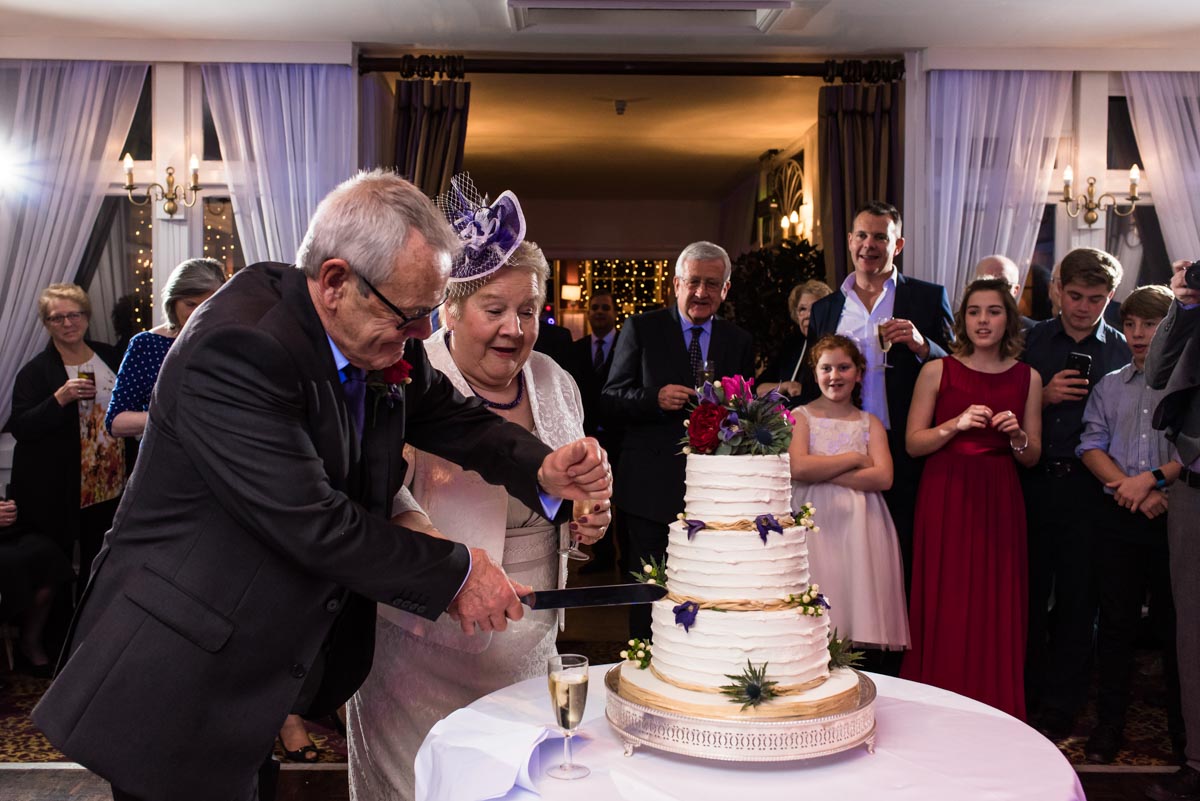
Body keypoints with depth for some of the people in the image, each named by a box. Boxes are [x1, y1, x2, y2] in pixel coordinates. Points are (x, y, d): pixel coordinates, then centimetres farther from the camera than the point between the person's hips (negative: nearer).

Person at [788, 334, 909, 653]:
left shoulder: (870, 423, 13)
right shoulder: (802, 417, 7)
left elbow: (883, 477, -4)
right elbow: (797, 467, -12)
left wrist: (823, 473, -9)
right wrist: (853, 459, -5)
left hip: (860, 525, 2)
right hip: (814, 522, -2)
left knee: (858, 598, -6)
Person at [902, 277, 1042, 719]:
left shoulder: (1026, 377, 8)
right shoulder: (937, 371, 1)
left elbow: (1032, 457, 10)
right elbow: (913, 444, -2)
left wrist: (1017, 436, -10)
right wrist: (957, 424, -16)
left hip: (999, 500, 2)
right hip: (945, 497, -2)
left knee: (996, 609, 4)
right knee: (942, 608, 0)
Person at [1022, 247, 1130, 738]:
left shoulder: (1123, 351, 4)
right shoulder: (1031, 342, 7)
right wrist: (1043, 398, -9)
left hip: (1088, 489, -1)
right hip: (1033, 483, 1)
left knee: (1077, 598, 6)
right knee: (1029, 592, 6)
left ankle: (1059, 707, 19)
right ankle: (1027, 695, 22)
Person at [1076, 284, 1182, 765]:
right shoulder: (1109, 386, 12)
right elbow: (1091, 445, 4)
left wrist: (1152, 479, -17)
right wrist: (1127, 486, -10)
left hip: (1173, 519, -3)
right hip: (1118, 517, 3)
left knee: (1175, 622, 4)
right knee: (1116, 620, 8)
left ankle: (1182, 725, 18)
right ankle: (1109, 721, 17)